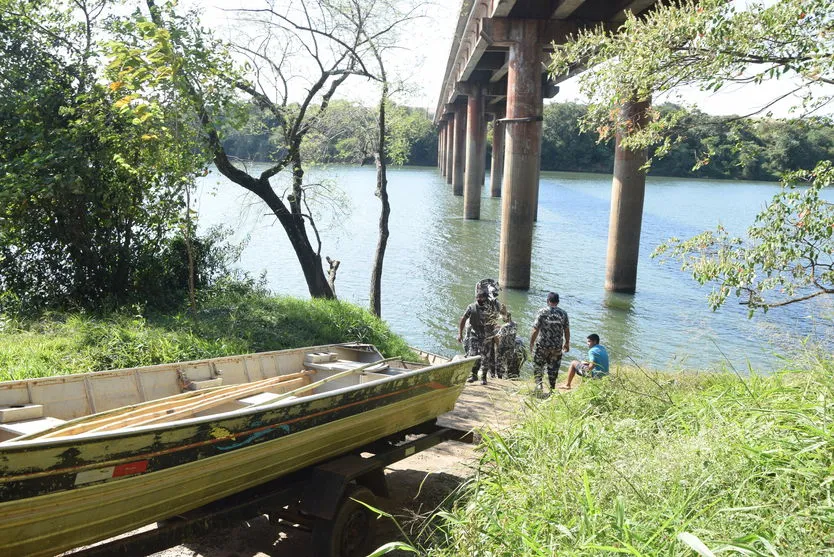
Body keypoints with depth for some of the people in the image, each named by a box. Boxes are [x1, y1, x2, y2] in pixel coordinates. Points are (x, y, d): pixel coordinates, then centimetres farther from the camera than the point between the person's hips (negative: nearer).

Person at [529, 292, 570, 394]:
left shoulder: (542, 312, -9)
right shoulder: (563, 313, -1)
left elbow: (536, 330, -10)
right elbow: (567, 331, 3)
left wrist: (531, 342, 0)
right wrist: (567, 343, 17)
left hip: (542, 345, -2)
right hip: (557, 346, 2)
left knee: (538, 365, 14)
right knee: (553, 367, 13)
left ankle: (538, 384, 2)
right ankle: (552, 388, 18)